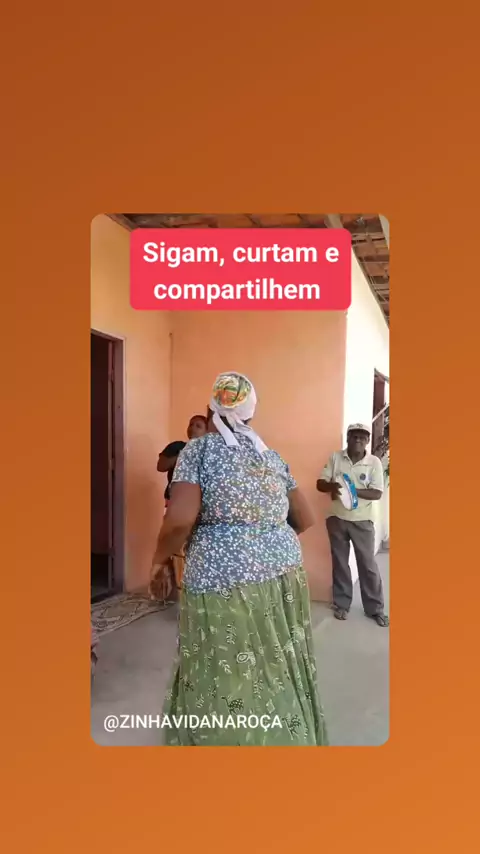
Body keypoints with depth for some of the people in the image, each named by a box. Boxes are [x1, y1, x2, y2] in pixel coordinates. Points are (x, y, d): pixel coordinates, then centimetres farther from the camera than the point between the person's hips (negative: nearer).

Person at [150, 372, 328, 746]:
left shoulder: (199, 449, -4)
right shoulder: (270, 455, 12)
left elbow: (180, 518, -17)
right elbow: (305, 518, 13)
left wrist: (160, 558, 0)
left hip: (226, 582, -6)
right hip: (285, 575, 6)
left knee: (228, 685, 11)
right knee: (277, 678, 21)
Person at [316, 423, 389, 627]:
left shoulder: (374, 462, -6)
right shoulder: (335, 457, -1)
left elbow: (377, 493, -11)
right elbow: (320, 483, -2)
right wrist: (332, 486, -24)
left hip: (362, 521, -1)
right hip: (336, 518, 2)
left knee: (368, 564, 6)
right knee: (340, 562, 12)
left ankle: (375, 608, 19)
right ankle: (342, 604, 26)